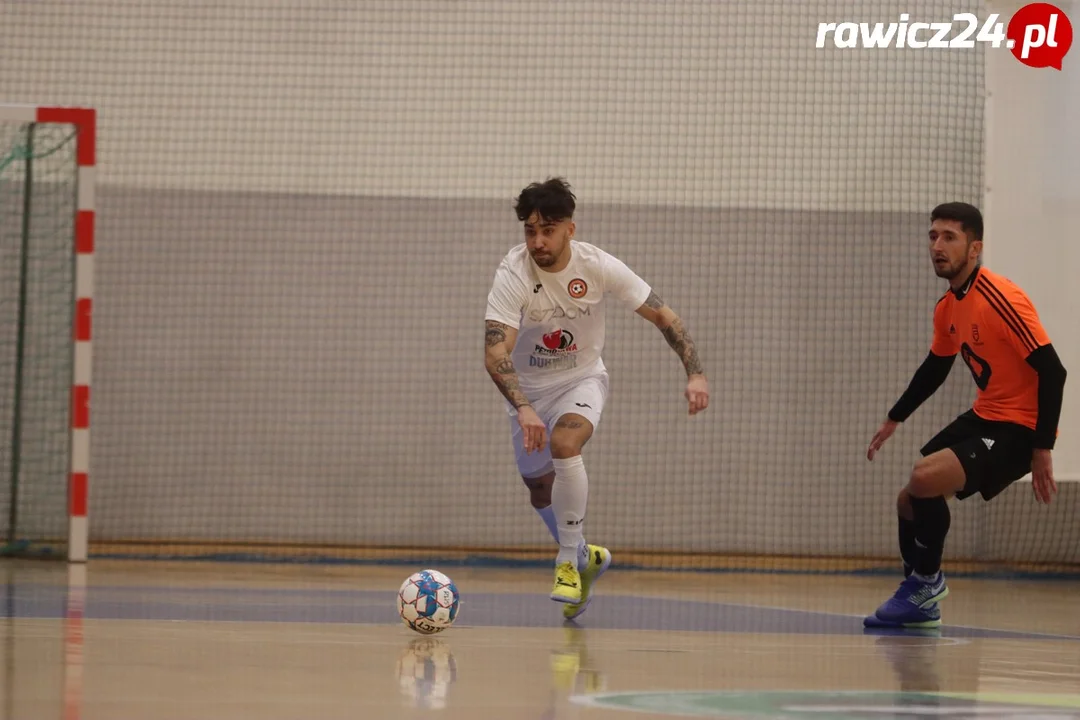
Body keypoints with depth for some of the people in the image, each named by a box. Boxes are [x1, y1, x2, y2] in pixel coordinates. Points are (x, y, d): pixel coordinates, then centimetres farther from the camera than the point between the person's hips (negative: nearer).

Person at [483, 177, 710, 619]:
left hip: (582, 379, -1)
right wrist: (523, 409, -51)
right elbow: (495, 353, -36)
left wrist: (695, 373, -19)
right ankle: (584, 556, 41)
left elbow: (661, 315, -8)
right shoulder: (513, 274, -27)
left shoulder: (599, 267, -20)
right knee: (539, 488, 11)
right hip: (528, 386, 1)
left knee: (564, 443, -31)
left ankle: (569, 561, -17)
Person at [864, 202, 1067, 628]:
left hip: (1020, 429, -9)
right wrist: (894, 419, 30)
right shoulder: (947, 309, 6)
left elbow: (1051, 371, -24)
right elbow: (935, 368, 25)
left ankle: (926, 582, -2)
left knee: (925, 479, -25)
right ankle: (920, 603, 29)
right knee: (908, 500, 12)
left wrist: (1042, 450, -25)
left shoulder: (1002, 300, -22)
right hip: (983, 417, 9)